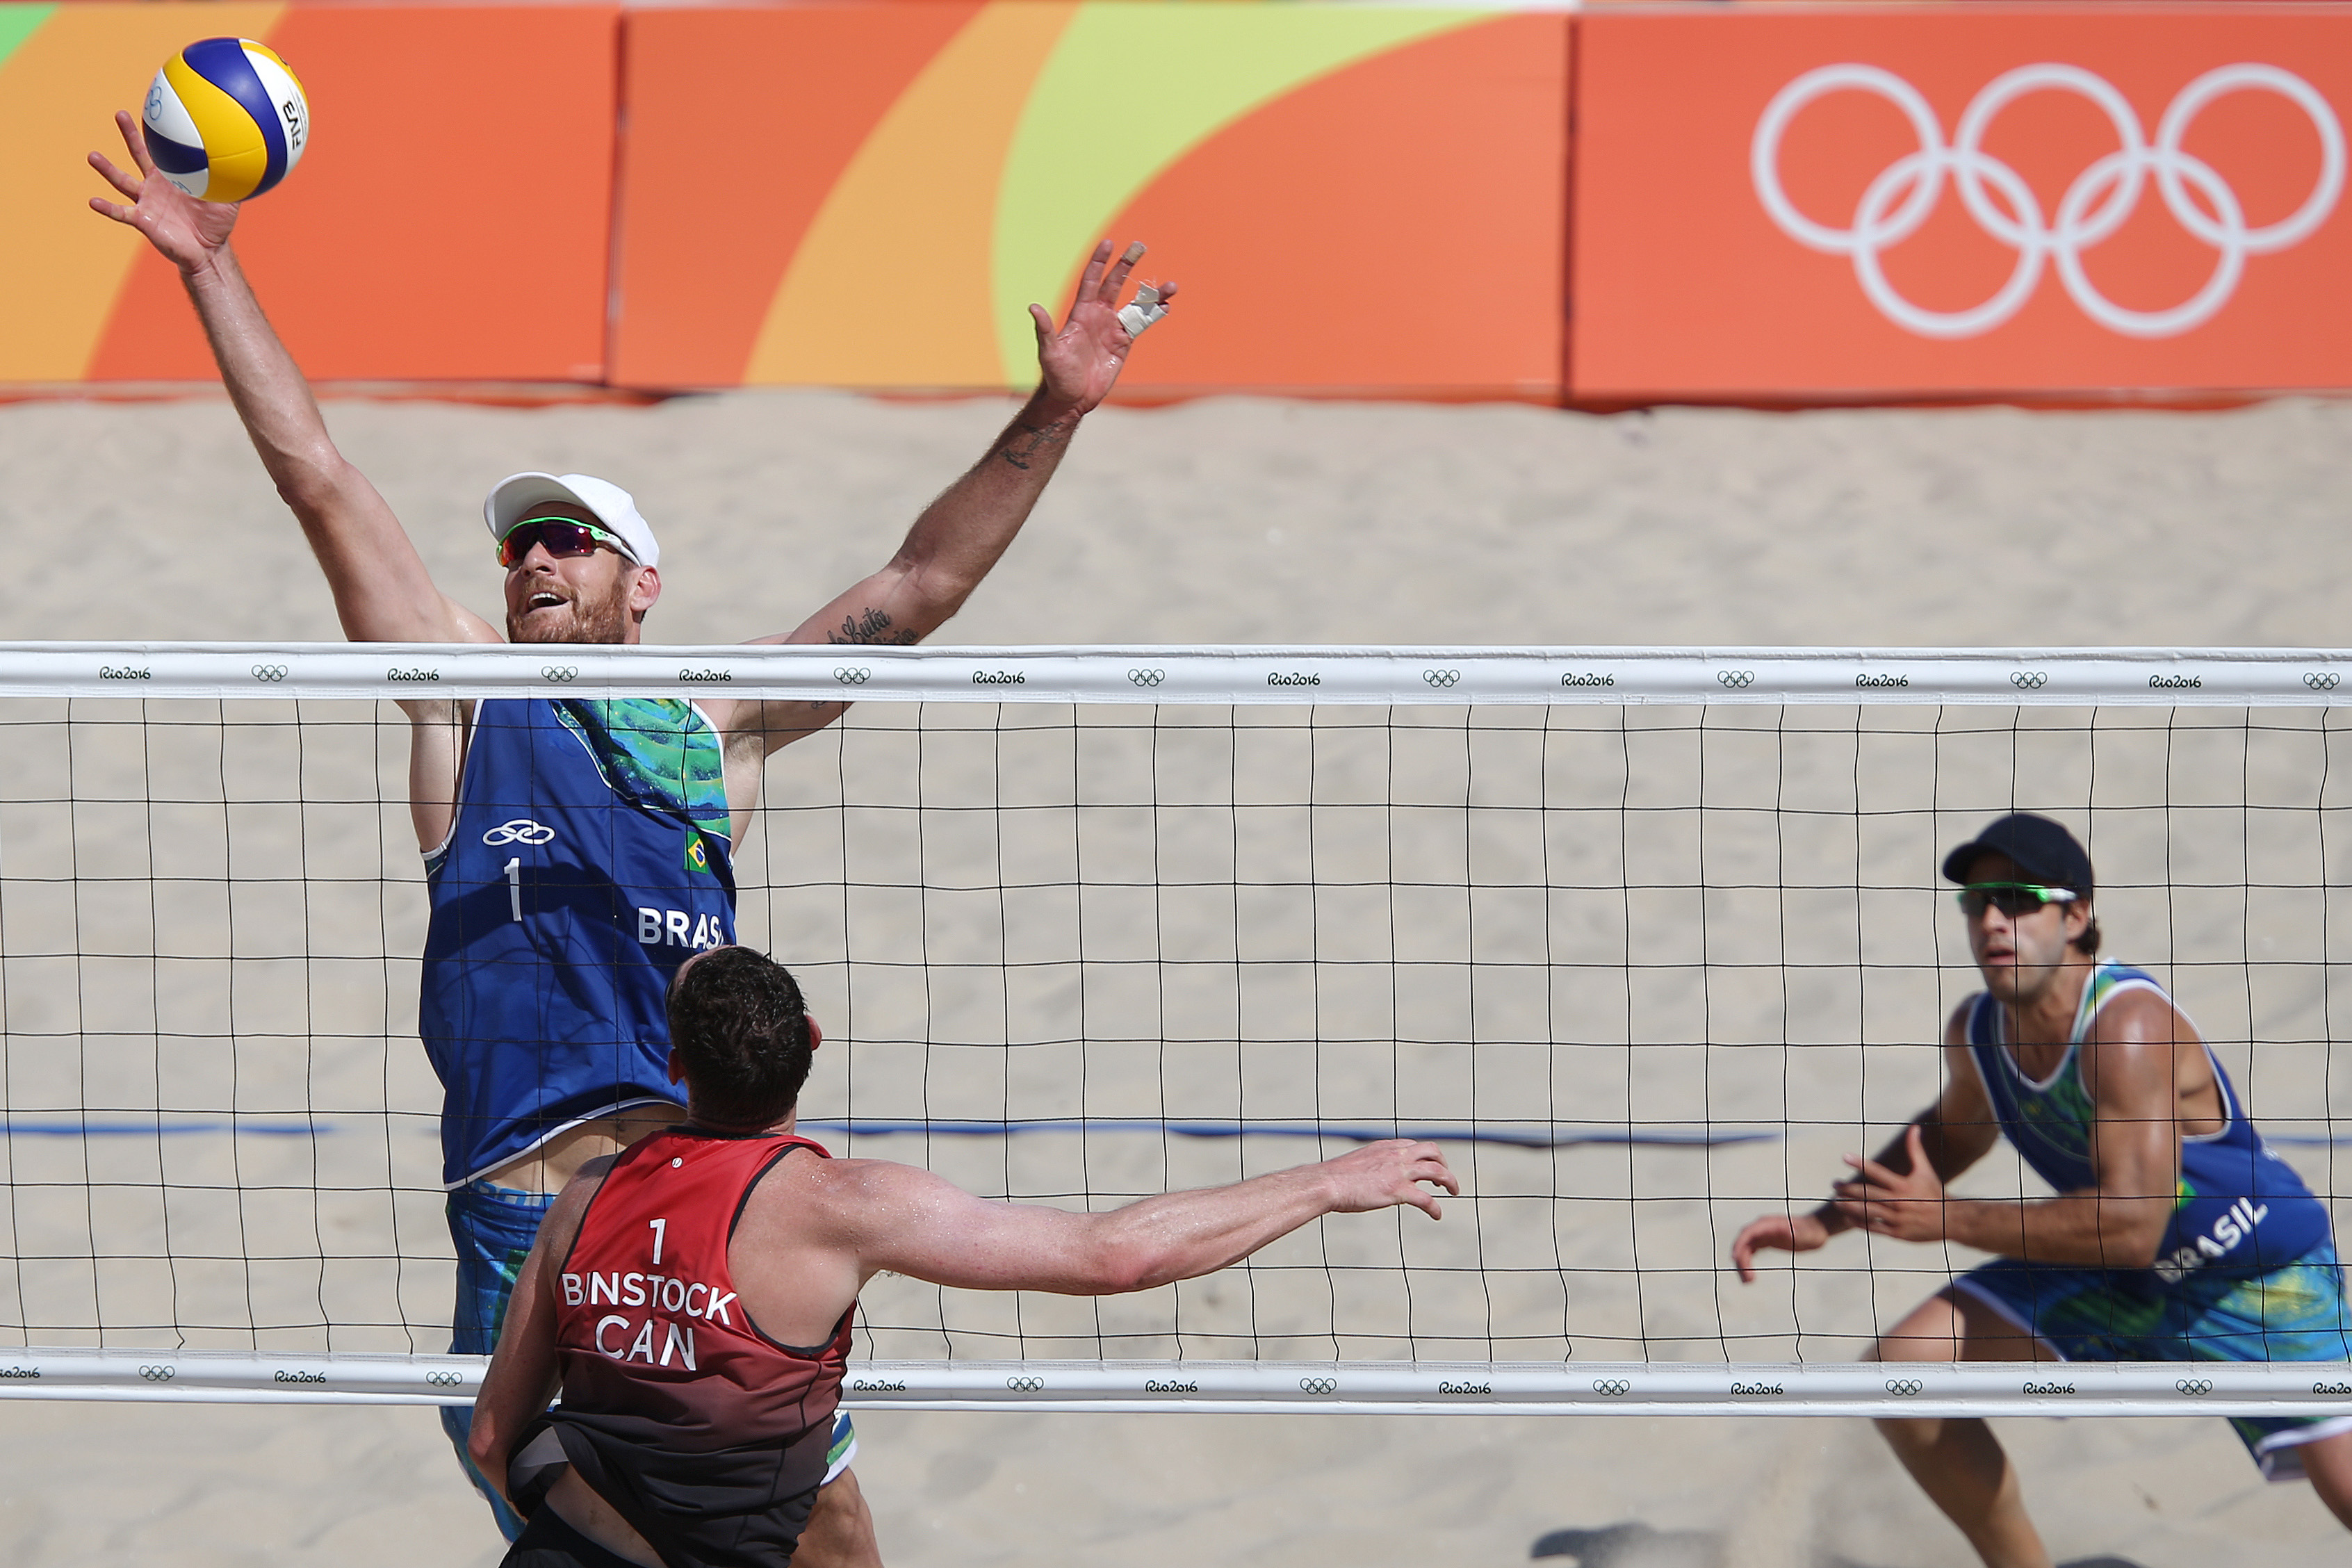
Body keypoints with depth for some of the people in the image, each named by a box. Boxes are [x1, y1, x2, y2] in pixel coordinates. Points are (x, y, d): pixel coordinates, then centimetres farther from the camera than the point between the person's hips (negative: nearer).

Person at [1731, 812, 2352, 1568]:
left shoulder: (2127, 1025, -32)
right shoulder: (1975, 1031, -8)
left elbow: (2132, 1226, -38)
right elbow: (1953, 1131, 18)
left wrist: (1945, 1221, -31)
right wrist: (1824, 1220, 7)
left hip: (2263, 1279, -7)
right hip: (2118, 1285, 7)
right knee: (1903, 1367, -5)